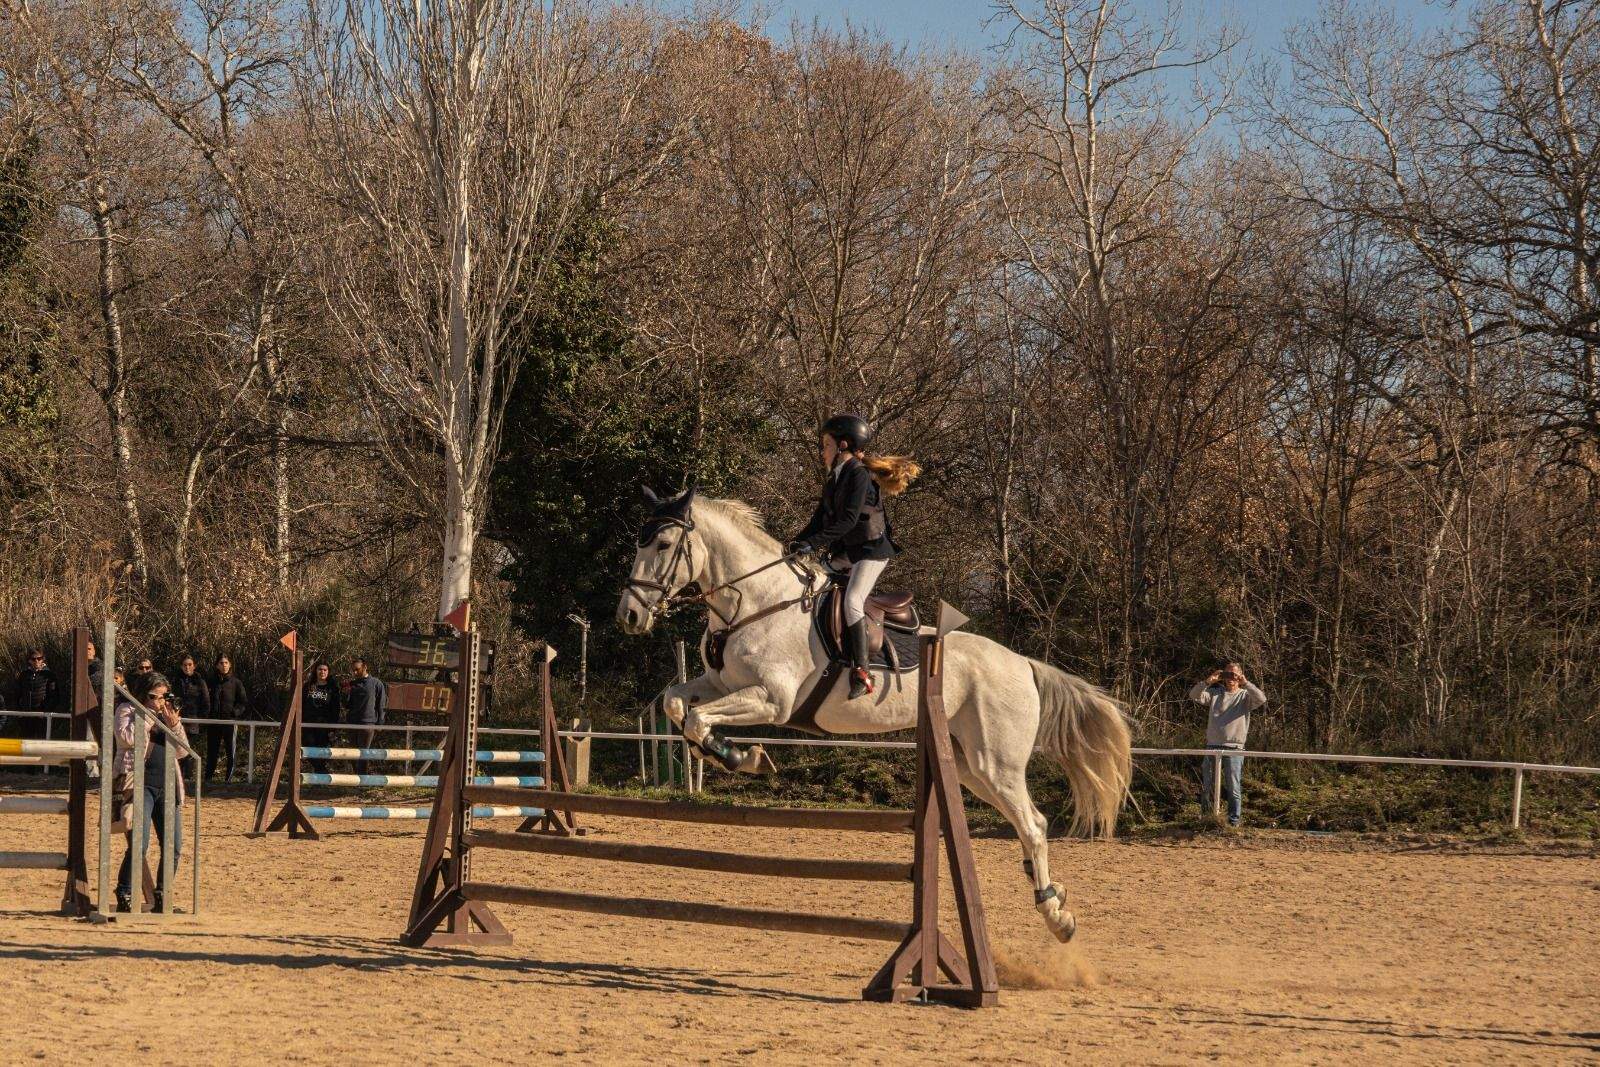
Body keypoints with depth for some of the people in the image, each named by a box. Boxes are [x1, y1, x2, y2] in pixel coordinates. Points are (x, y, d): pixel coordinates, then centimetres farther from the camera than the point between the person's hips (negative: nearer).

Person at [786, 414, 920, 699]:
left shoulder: (859, 475, -15)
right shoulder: (833, 480, 13)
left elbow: (848, 520, -24)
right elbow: (821, 517, 13)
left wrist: (813, 542, -28)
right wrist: (798, 540, -2)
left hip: (871, 550, -10)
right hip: (844, 553, 10)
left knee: (852, 601, -25)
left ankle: (861, 672, -26)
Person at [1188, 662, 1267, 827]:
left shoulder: (1245, 696, 5)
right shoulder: (1215, 693, 13)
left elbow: (1261, 699, -14)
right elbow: (1194, 696, 2)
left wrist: (1245, 683, -17)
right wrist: (1207, 682, -11)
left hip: (1233, 748, -3)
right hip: (1212, 746, 3)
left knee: (1233, 788, -2)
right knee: (1208, 787, 10)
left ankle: (1234, 821, 5)